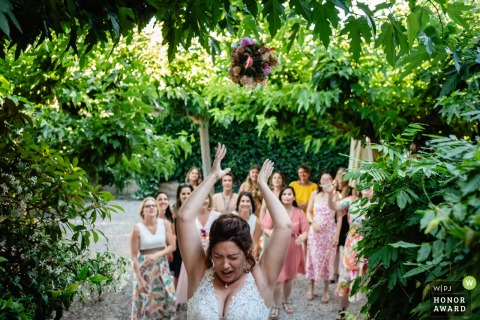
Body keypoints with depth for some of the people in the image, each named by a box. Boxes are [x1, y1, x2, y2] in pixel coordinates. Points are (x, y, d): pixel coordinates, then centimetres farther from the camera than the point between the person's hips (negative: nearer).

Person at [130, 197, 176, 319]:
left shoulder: (165, 224, -5)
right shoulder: (137, 228, -14)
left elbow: (172, 246, -1)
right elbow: (134, 256, -12)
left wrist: (157, 254, -18)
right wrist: (139, 279, -14)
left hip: (162, 267, 3)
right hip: (145, 268, -3)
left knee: (168, 299, 3)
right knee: (145, 302, 4)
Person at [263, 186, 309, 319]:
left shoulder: (299, 212, -3)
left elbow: (305, 231, -2)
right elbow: (266, 228, -7)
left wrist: (302, 237, -25)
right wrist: (271, 233, -29)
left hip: (293, 249, 2)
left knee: (289, 278, 14)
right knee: (277, 279, -3)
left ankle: (286, 301, 38)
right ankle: (276, 305, 16)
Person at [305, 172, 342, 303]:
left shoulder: (336, 196, -2)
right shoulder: (315, 194, 2)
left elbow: (339, 217, -2)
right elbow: (308, 212, 4)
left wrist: (337, 234, -8)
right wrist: (313, 222, -15)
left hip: (330, 232, -1)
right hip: (315, 231, 1)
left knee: (327, 259, 5)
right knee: (314, 258, 5)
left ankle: (326, 291, 16)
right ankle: (311, 288, 19)